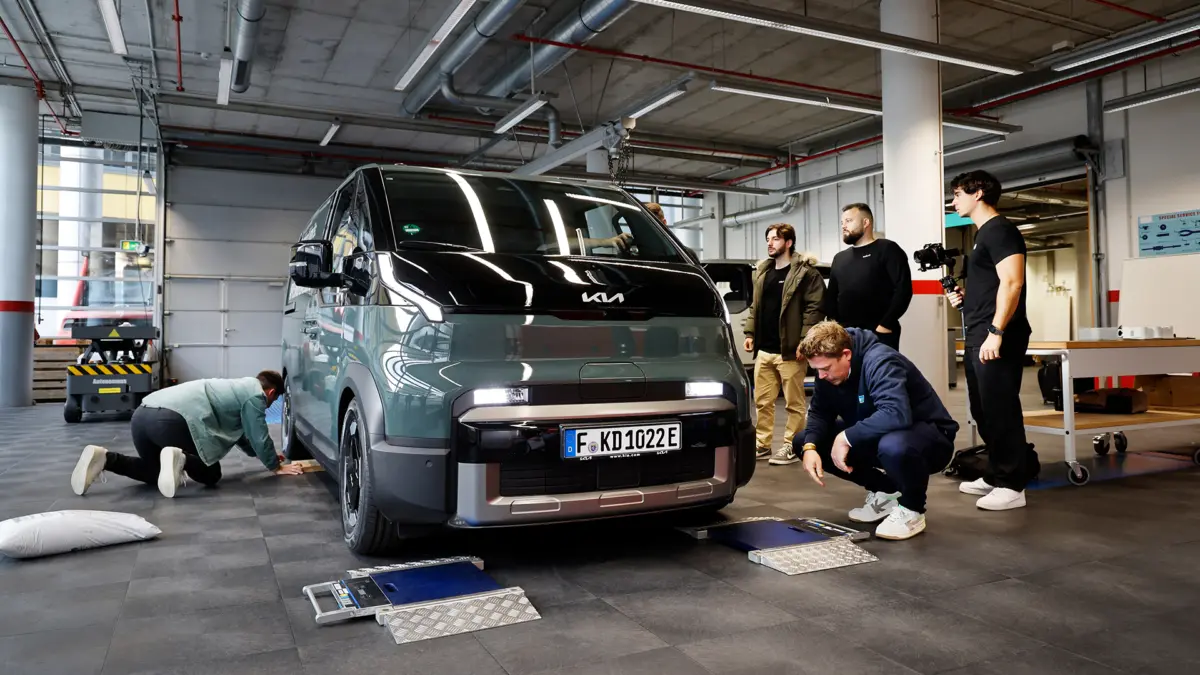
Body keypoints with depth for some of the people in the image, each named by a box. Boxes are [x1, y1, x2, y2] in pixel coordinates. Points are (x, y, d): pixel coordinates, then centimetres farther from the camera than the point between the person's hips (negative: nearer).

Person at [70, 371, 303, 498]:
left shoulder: (239, 387, 33)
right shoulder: (255, 394, 7)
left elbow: (241, 435, 44)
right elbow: (259, 438, 7)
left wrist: (264, 454, 52)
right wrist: (275, 465, 21)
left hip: (143, 414, 9)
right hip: (172, 420, -9)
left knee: (155, 472, 28)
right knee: (210, 474, 9)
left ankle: (103, 459, 6)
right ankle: (179, 459, -20)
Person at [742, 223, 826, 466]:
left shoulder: (805, 272, -8)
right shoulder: (762, 271, 15)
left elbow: (815, 307, -13)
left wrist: (804, 341, -18)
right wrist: (750, 333, 11)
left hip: (789, 350, -7)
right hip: (764, 349, 7)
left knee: (794, 402, 3)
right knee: (762, 401, 12)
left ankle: (791, 447, 12)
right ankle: (762, 444, 22)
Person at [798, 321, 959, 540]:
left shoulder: (880, 362, -29)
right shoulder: (829, 366, -7)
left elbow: (896, 415, -43)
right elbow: (819, 412, -1)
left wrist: (846, 437, -36)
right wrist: (810, 446, -20)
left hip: (929, 436, -8)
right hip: (876, 437, 8)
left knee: (893, 446, -43)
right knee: (808, 441, -6)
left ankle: (911, 510, -10)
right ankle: (884, 490, 8)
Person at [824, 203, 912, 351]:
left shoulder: (887, 249, 1)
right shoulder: (839, 258, 21)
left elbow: (903, 289, -9)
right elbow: (831, 296, 22)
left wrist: (885, 325, -14)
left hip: (880, 336, -6)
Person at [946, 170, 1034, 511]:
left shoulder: (999, 230, -9)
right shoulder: (983, 234, 20)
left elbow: (1012, 282, -20)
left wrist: (996, 332, -25)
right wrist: (963, 297, 11)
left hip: (996, 337, -10)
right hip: (977, 336, 10)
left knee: (1001, 409, -5)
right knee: (983, 410, 14)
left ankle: (1012, 485, 2)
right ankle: (996, 475, 24)